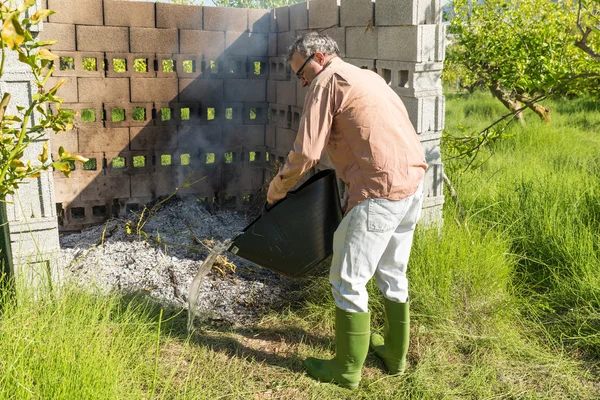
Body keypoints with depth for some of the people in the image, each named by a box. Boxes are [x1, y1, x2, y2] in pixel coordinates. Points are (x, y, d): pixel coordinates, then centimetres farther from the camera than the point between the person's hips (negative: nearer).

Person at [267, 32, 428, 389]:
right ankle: (395, 353, 35)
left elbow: (307, 153, -11)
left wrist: (278, 188, 4)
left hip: (381, 192, -9)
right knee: (392, 275, 21)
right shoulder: (367, 76, 23)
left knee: (348, 282, 3)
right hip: (413, 184, 10)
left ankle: (347, 370, 15)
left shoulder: (328, 81, -4)